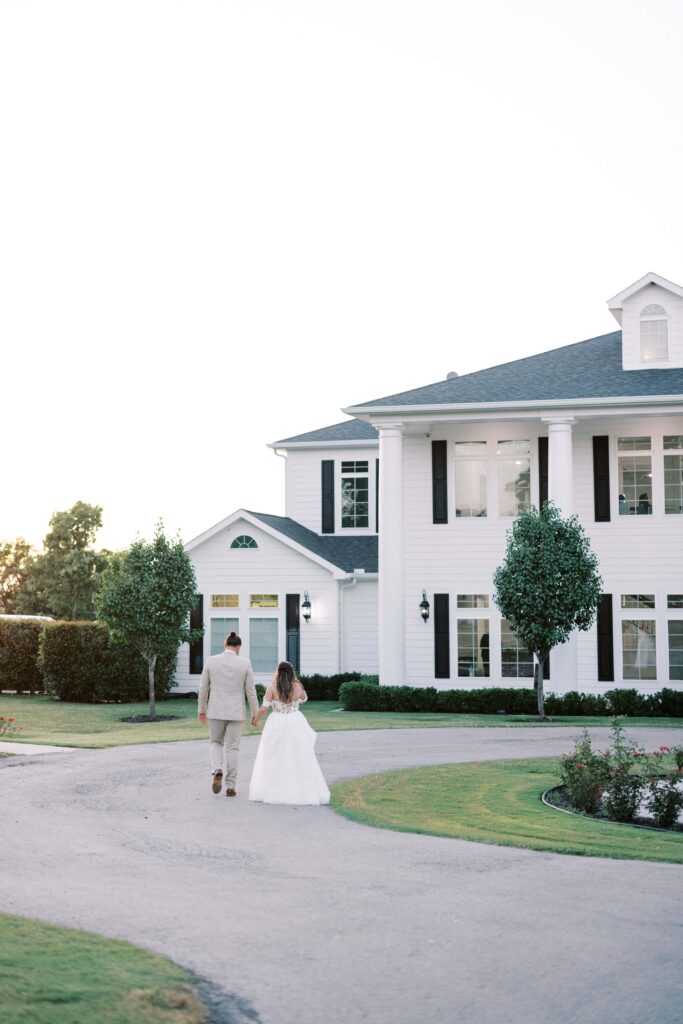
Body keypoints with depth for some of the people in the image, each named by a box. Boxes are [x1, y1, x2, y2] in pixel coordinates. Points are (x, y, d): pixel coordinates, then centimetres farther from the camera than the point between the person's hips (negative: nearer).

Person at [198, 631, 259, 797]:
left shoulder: (211, 661, -5)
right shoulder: (245, 663, -7)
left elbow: (203, 688, 1)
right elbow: (251, 691, -3)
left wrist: (202, 709, 13)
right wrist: (256, 714, 6)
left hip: (216, 711, 1)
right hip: (236, 712, 0)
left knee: (216, 743, 20)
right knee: (232, 748, 9)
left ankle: (218, 771, -6)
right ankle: (231, 786, 7)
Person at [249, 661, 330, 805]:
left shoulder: (272, 687, -10)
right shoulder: (297, 687, -3)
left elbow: (264, 707, -10)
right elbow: (304, 699, 18)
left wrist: (256, 719, 7)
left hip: (277, 725, -2)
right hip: (295, 724, 2)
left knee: (274, 760, 7)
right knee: (298, 759, 9)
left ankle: (272, 792, 7)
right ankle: (302, 791, 10)